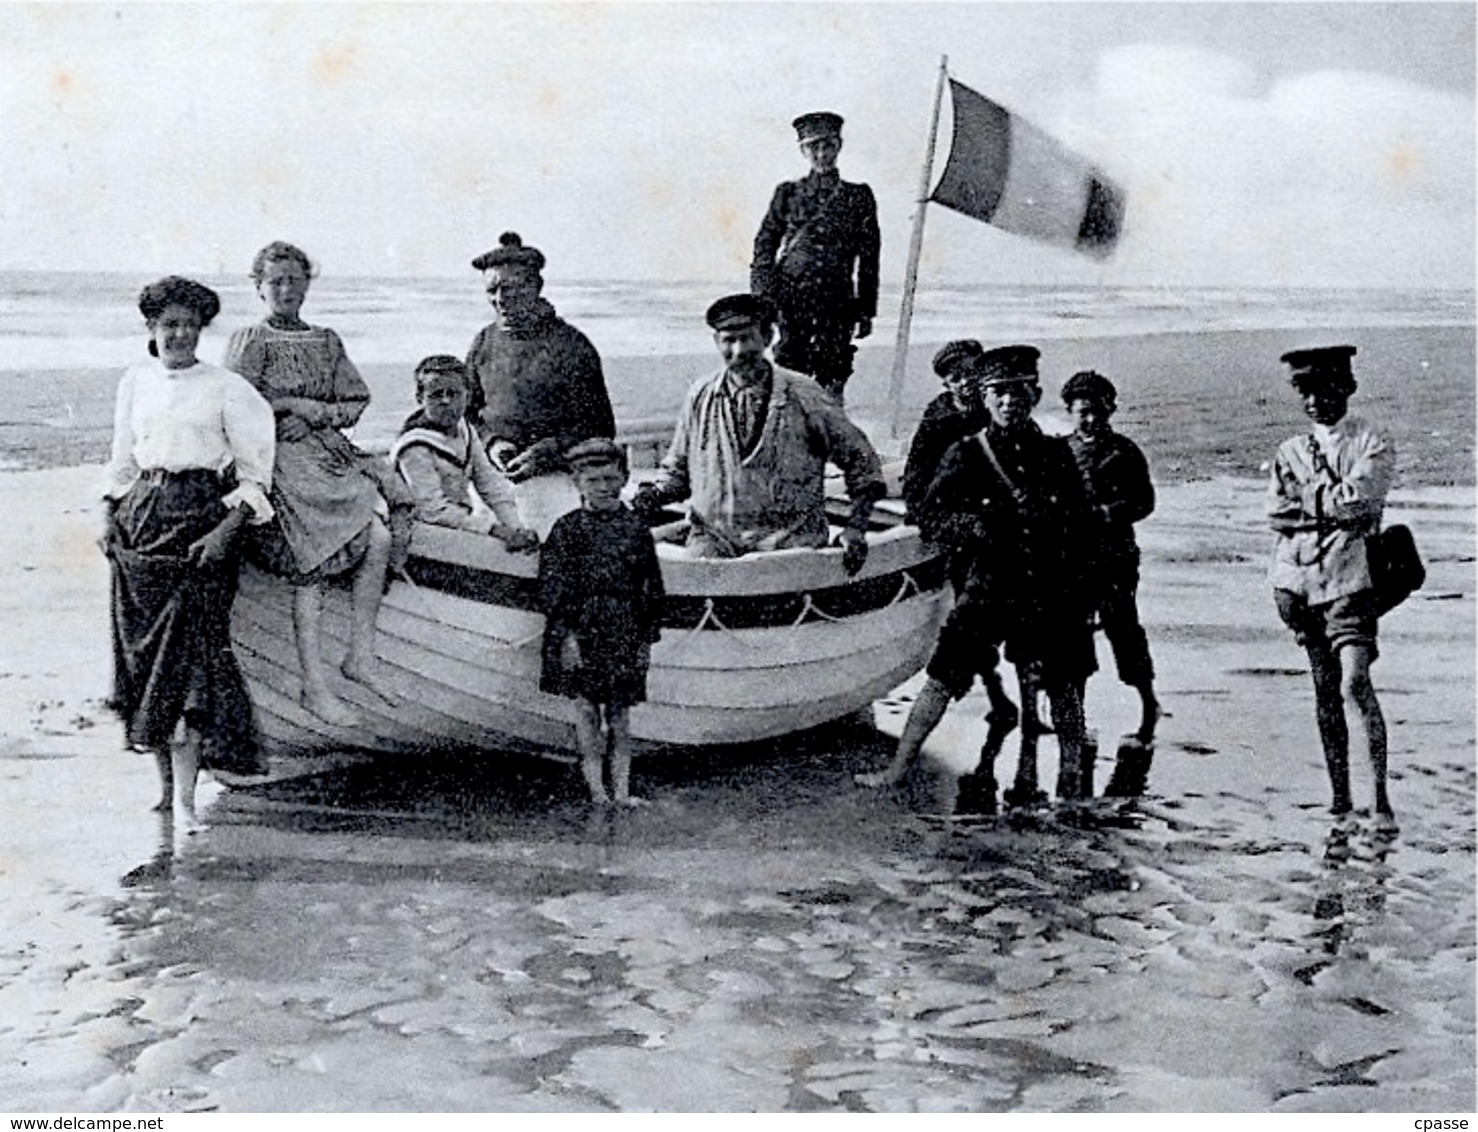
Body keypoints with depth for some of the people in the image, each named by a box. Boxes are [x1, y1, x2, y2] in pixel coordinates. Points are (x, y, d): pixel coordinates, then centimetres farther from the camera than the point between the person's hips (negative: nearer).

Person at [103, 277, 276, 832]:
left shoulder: (227, 389, -1)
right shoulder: (135, 382, 14)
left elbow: (255, 473, -3)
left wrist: (225, 531, -13)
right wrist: (111, 517, 10)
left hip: (202, 519, -5)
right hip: (140, 517, 5)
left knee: (189, 648, -13)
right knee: (141, 647, 5)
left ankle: (185, 797, -14)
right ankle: (165, 781, 17)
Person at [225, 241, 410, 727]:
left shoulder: (326, 341, 20)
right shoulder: (250, 342, 6)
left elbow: (356, 403, 15)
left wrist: (316, 414, -4)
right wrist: (299, 404, -7)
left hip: (328, 449, 5)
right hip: (278, 456, -5)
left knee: (381, 533, -19)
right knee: (310, 562, -19)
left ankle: (360, 655, -12)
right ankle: (315, 687, -16)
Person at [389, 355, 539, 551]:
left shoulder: (463, 430, 6)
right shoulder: (415, 448, -17)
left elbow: (490, 482, 8)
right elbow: (433, 509, -22)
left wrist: (515, 527, -8)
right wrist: (497, 529, -26)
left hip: (462, 523, 7)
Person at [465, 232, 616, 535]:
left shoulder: (570, 344, -1)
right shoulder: (484, 343, 13)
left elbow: (599, 428, -3)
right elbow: (470, 411, 21)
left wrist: (544, 453, -14)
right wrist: (491, 442, 0)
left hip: (552, 479, -3)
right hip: (492, 481, 4)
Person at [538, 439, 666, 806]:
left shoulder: (636, 530, 5)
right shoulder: (567, 529, -1)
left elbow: (651, 591, 8)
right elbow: (552, 588, -4)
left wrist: (647, 640, 5)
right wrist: (567, 636, -10)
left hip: (624, 634, 2)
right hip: (581, 633, -2)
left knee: (619, 713, 6)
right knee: (586, 710, 2)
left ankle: (621, 790, 10)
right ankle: (596, 789, 9)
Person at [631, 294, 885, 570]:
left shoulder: (802, 396, 1)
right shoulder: (700, 396, 8)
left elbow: (860, 460, 8)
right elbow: (677, 468, 20)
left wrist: (856, 528, -2)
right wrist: (656, 492, -1)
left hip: (788, 537, -1)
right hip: (714, 535, 1)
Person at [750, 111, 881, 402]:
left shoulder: (858, 196, 10)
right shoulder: (788, 193, 11)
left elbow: (868, 259, 11)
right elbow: (764, 246, 10)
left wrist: (866, 312, 8)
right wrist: (764, 297, -3)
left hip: (837, 300, 0)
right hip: (792, 296, 0)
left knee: (831, 380, -3)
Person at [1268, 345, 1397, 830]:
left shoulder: (1373, 444, 2)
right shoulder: (1291, 450, 14)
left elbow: (1358, 499, -15)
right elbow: (1276, 513, 2)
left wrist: (1307, 499, -3)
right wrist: (1334, 511, -9)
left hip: (1350, 577, -4)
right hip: (1300, 580, 5)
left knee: (1355, 684, -16)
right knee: (1325, 689, 9)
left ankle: (1381, 798, -10)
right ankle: (1339, 796, 17)